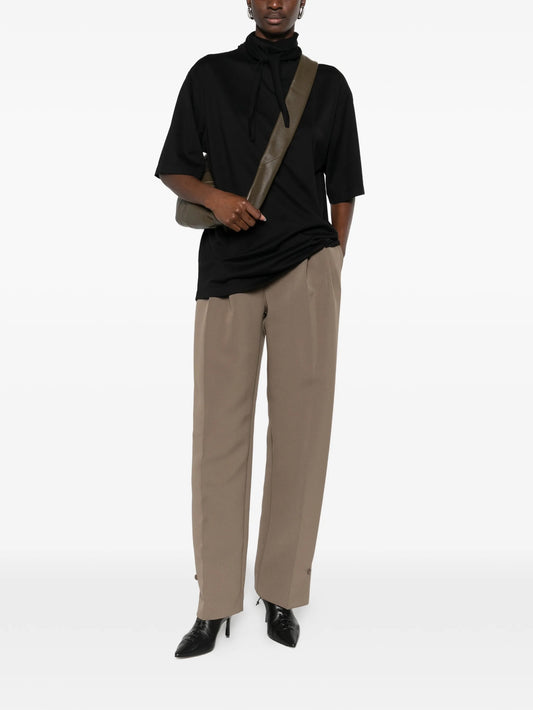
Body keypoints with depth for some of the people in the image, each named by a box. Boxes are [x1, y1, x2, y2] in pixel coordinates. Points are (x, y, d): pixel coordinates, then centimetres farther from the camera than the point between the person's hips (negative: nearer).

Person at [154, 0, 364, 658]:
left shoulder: (328, 84, 15)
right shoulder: (209, 74, 15)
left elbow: (342, 188, 15)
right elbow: (173, 169, 14)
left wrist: (334, 267, 5)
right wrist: (214, 196, -7)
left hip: (307, 268, 0)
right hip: (227, 270, 0)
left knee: (299, 427, -3)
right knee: (219, 431, -3)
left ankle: (282, 593, 9)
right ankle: (214, 605, 5)